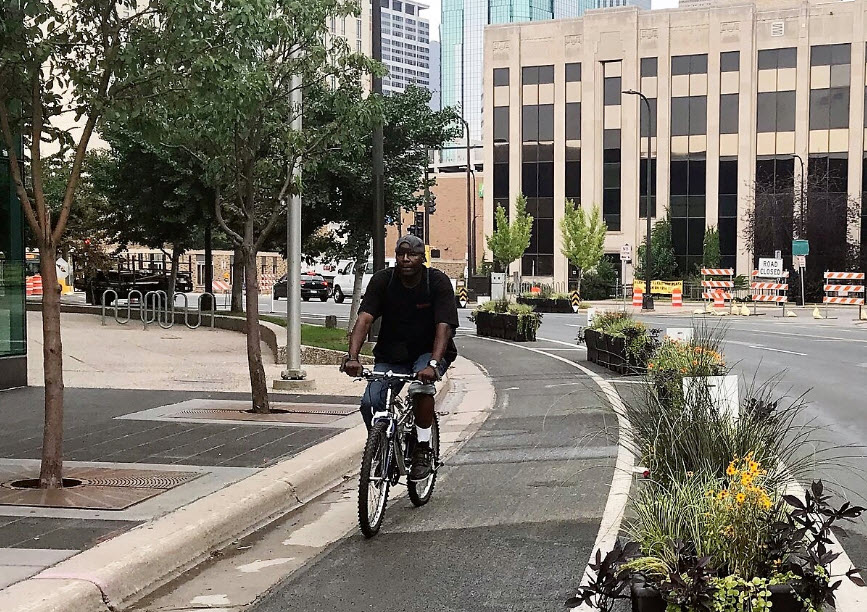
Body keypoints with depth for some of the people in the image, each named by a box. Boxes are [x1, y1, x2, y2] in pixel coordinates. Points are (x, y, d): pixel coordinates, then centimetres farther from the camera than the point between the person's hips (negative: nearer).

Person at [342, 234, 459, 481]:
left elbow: (444, 326, -26)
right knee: (370, 402, -18)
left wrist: (433, 364, -42)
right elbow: (364, 319, -20)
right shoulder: (382, 280, -10)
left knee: (421, 387, -34)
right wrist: (352, 356, -36)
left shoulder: (438, 282, -15)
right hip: (390, 354, 3)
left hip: (429, 352, -2)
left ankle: (423, 451, -17)